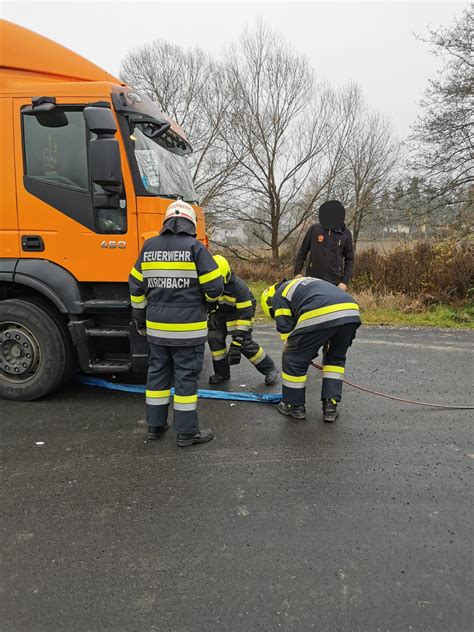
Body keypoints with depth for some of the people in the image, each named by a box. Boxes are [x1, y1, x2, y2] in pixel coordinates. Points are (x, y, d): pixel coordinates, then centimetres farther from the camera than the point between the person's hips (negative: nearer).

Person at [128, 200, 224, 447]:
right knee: (186, 376, 3)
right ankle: (186, 432, 12)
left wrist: (140, 319, 19)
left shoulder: (149, 247, 6)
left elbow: (136, 287, 9)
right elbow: (215, 287, -12)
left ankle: (155, 425, 26)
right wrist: (203, 299, 11)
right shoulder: (195, 247, -9)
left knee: (157, 372, 16)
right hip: (188, 327, -5)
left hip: (156, 326, 5)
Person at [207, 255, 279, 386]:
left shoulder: (239, 288, -36)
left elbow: (244, 315, -35)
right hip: (221, 310, 5)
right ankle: (222, 372, 6)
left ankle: (269, 369, 1)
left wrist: (237, 342, -37)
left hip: (242, 309, -5)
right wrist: (211, 314, -8)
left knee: (245, 343, -16)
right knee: (214, 337, -11)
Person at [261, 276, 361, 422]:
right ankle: (330, 407, 27)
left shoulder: (279, 296, 19)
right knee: (336, 358, 27)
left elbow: (286, 329, 13)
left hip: (320, 316, -7)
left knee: (294, 359, 13)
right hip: (352, 312, 7)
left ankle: (293, 406, 26)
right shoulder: (303, 283, 39)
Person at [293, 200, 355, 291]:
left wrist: (345, 281, -4)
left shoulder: (345, 233, 0)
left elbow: (349, 259, 4)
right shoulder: (314, 229, -1)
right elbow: (302, 252, 6)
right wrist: (297, 272, -2)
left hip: (334, 282, 0)